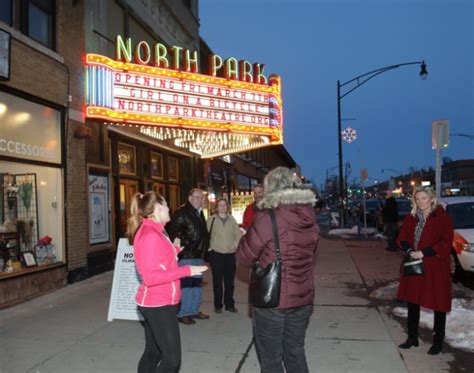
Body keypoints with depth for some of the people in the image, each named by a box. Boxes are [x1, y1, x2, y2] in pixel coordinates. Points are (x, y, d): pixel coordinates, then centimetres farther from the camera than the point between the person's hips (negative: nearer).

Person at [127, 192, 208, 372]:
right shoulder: (150, 234, -21)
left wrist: (174, 249, 21)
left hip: (157, 303, 10)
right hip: (158, 305, -10)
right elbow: (150, 277, -26)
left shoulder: (152, 231, 11)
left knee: (153, 353, 18)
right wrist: (186, 270, -24)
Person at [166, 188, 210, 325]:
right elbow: (173, 230, -20)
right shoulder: (181, 212, -12)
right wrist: (183, 245, -20)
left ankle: (194, 310, 27)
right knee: (185, 284, -3)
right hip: (186, 255, -9)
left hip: (198, 255, 9)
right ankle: (182, 313, 8)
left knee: (197, 284, 15)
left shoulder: (199, 213, 16)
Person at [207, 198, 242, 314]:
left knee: (229, 280, 9)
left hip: (230, 253, 2)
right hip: (216, 253, -2)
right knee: (217, 280, 5)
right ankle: (218, 305, 17)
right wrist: (208, 246, -10)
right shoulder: (211, 219, -1)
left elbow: (238, 234, 6)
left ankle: (229, 304, 22)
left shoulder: (231, 219, 6)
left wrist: (236, 243, -9)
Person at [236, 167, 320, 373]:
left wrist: (249, 240, 7)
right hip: (303, 298, 6)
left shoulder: (266, 219, -19)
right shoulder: (310, 218, 0)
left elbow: (244, 258, -9)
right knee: (295, 351, 22)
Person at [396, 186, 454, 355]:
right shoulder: (411, 218, 7)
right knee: (412, 301, 14)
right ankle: (412, 337, 29)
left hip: (436, 267, -5)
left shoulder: (442, 217, -10)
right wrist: (410, 251, -10)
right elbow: (403, 238, 10)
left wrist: (424, 253, -19)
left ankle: (438, 341, 21)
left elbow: (446, 243, -14)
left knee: (439, 303, 5)